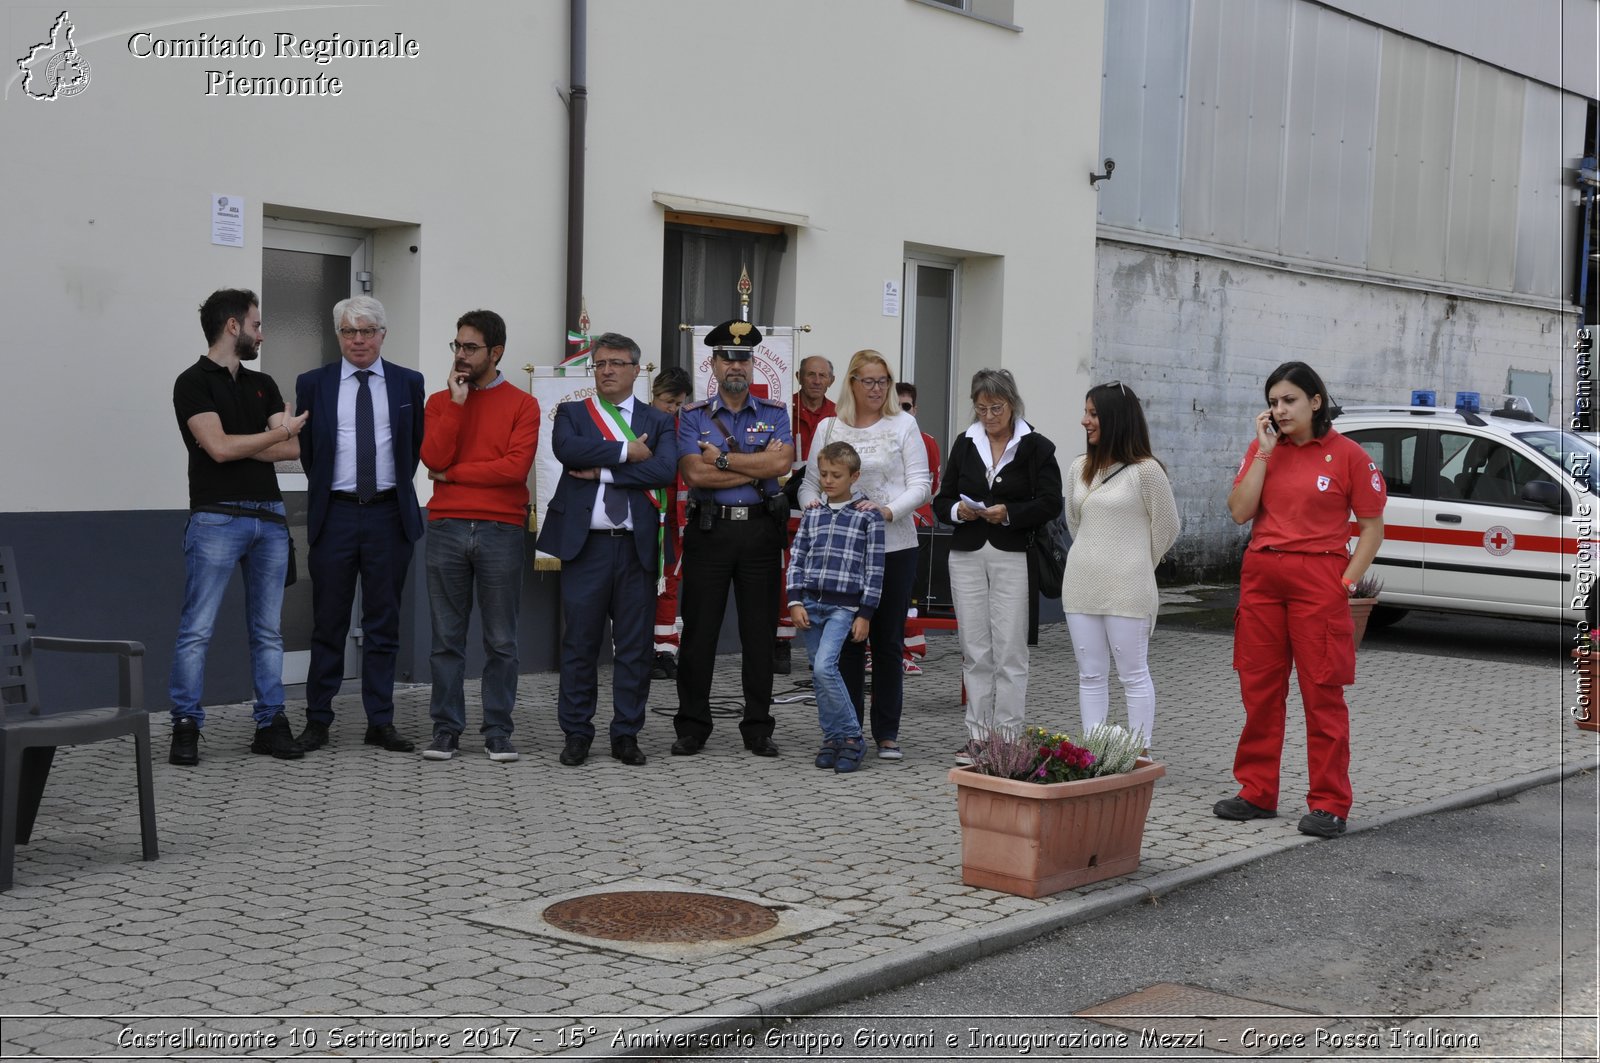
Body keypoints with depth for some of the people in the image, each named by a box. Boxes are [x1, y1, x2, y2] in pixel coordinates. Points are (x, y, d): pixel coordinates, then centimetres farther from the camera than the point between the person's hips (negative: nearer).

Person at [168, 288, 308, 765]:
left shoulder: (262, 385, 16)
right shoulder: (194, 382, -3)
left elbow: (292, 450, 6)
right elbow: (219, 447, -15)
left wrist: (240, 446, -8)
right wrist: (279, 433, -3)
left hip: (269, 516, 6)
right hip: (217, 517, -6)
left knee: (267, 630, 8)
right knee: (197, 629, -5)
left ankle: (271, 723, 13)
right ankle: (186, 726, 1)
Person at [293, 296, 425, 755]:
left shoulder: (408, 383, 5)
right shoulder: (313, 384, 3)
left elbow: (416, 444, 12)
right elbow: (306, 449, 10)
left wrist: (398, 489, 10)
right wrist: (325, 489, 11)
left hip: (389, 514, 1)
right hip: (335, 514, -1)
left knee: (384, 624, 5)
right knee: (328, 624, 4)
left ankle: (381, 722, 11)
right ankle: (317, 720, 12)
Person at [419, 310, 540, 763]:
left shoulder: (522, 404, 3)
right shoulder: (440, 401, 12)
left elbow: (515, 467, -10)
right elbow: (434, 458, -4)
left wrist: (452, 473, -5)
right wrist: (458, 401, -6)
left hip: (502, 531, -2)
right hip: (446, 529, 2)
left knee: (501, 640, 2)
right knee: (447, 637, 4)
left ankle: (498, 733, 9)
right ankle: (446, 730, 11)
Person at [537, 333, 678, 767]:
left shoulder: (658, 422, 11)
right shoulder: (572, 414, 10)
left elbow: (665, 469, -9)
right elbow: (567, 448, -13)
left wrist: (601, 470, -11)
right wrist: (625, 452, -11)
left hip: (638, 546, 1)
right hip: (585, 543, -1)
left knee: (634, 646, 4)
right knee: (579, 645, 3)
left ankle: (626, 735, 14)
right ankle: (576, 734, 12)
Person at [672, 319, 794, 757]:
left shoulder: (774, 413, 8)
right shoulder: (693, 417, 6)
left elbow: (781, 463, -10)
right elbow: (694, 473, -10)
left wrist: (722, 459, -10)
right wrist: (757, 467, -9)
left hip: (761, 530, 1)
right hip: (709, 529, -1)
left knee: (760, 633, 5)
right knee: (699, 633, 2)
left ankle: (758, 728, 13)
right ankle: (692, 728, 10)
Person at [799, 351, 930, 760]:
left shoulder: (903, 425, 4)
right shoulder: (828, 428, 10)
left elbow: (919, 484, -1)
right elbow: (811, 481, 12)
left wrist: (889, 511, -18)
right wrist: (812, 505, -10)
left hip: (893, 546, -1)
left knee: (888, 641, 3)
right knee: (846, 641, 4)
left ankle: (887, 733, 12)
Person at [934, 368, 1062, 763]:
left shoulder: (1036, 447, -1)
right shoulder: (964, 444, 12)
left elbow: (1049, 505, -6)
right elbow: (942, 500, 14)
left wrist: (1009, 513, -19)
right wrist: (957, 511, -7)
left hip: (1013, 557, -4)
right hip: (967, 556, 4)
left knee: (1009, 652, -3)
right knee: (975, 652, 7)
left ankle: (1006, 737, 3)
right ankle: (978, 735, 13)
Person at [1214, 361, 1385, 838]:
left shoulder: (1347, 455, -3)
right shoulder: (1261, 449, 9)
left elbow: (1372, 528, 0)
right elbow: (1239, 512, -2)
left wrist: (1347, 582, -10)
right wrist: (1265, 452, -6)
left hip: (1318, 578, -4)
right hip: (1261, 575, 5)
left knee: (1323, 692, -2)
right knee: (1259, 689, 9)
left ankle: (1329, 804, 5)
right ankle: (1257, 794, 19)